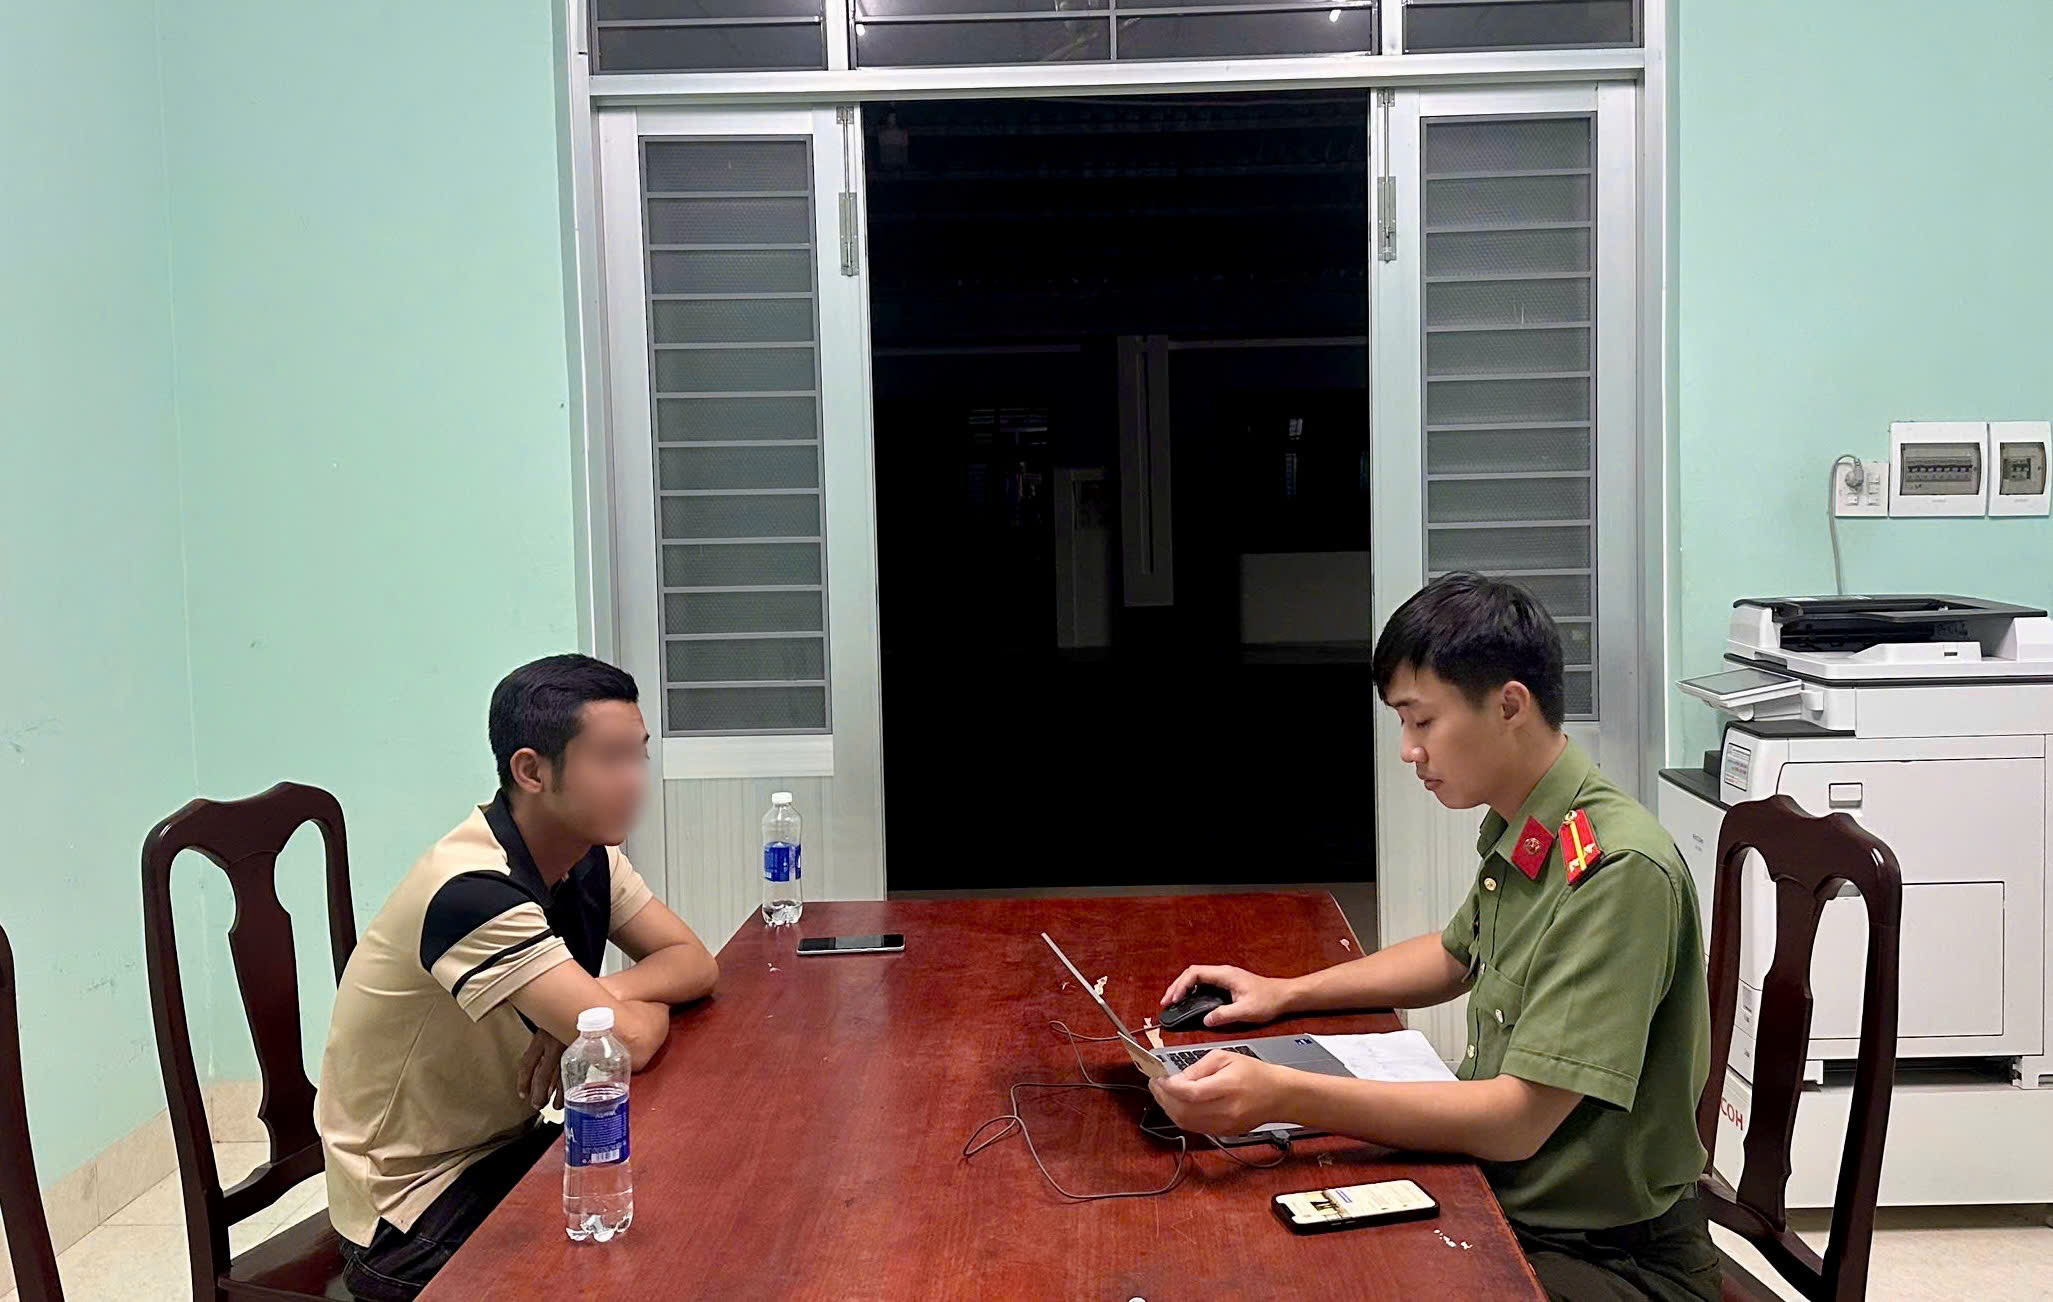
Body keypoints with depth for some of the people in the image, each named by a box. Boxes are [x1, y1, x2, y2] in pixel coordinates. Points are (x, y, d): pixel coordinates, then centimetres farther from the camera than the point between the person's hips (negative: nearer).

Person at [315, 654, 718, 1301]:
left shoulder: (587, 856, -1)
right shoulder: (475, 890, -29)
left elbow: (695, 962, 0)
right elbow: (628, 1042, -33)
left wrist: (605, 1000, -19)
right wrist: (650, 1002, -10)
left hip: (507, 1149, 8)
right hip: (418, 1209, -8)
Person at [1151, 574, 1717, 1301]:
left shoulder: (1616, 870, -24)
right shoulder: (1517, 836, 2)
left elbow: (1515, 1120, -27)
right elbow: (1455, 957, 24)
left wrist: (1283, 1097, -33)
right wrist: (1286, 993, 13)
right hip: (1506, 1207, 8)